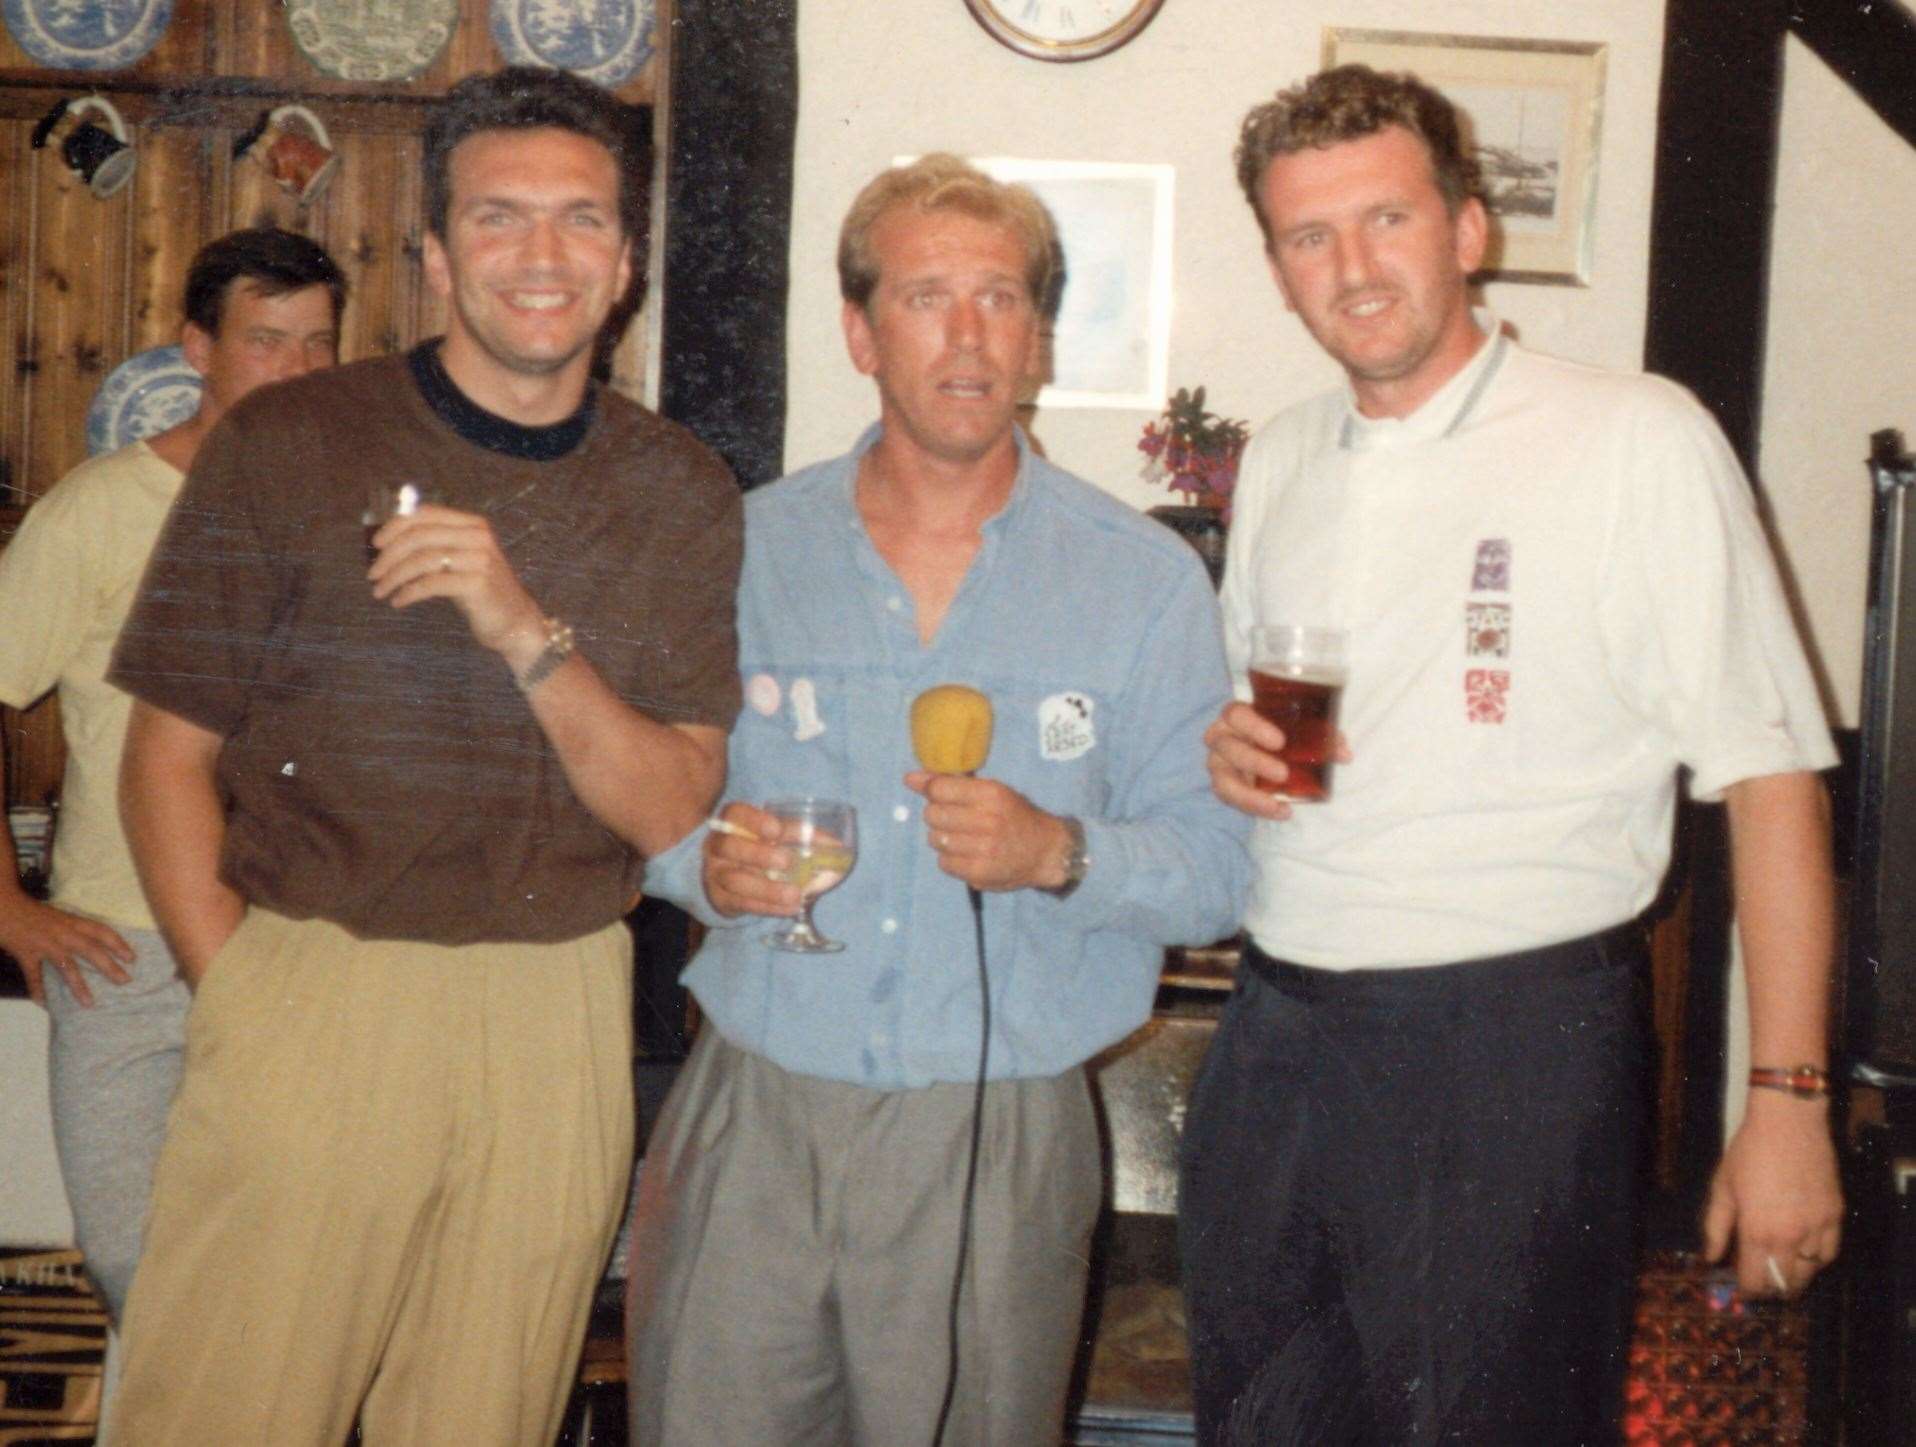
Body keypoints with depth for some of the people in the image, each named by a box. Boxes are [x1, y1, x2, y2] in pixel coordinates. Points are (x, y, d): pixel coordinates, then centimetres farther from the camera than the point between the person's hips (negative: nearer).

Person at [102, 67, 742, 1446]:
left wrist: (527, 632, -15)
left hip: (561, 1022, 2)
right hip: (311, 992, -2)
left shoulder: (683, 494, 5)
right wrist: (237, 994, -9)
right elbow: (169, 760, 1)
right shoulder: (286, 449, -1)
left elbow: (671, 813, 0)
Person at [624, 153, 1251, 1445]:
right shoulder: (750, 546, 6)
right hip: (753, 1115, 1)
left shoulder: (1146, 578, 1)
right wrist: (703, 862, -10)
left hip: (998, 1141, -1)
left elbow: (1216, 867, -2)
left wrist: (1062, 853, -20)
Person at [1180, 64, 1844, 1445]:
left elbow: (1770, 777, -10)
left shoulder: (1638, 438, -8)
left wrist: (1789, 1100, -14)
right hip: (1277, 1038, 6)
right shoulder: (1279, 463, 11)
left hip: (1514, 1036, -5)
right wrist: (1232, 752, -1)